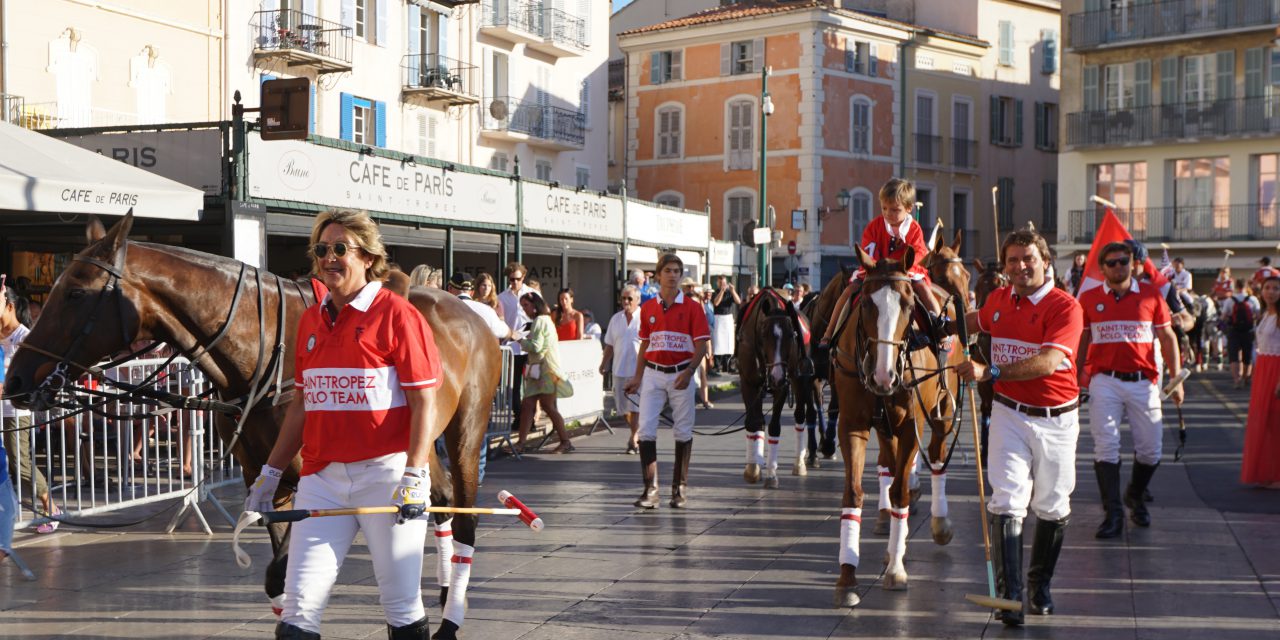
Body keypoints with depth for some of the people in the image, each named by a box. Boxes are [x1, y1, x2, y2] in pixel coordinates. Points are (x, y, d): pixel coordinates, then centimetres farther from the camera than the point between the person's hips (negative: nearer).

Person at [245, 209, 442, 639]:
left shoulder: (397, 315, -6)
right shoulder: (310, 321, 12)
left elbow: (423, 403, -8)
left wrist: (414, 477, -17)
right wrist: (270, 474, 18)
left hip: (385, 473, -5)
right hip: (322, 478, 5)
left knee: (402, 606, 4)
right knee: (299, 605, 1)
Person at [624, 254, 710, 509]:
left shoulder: (692, 307, -2)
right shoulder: (647, 308, 8)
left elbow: (701, 344, -5)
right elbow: (644, 345, 14)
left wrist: (689, 371, -18)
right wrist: (637, 377, 10)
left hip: (681, 375, -2)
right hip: (653, 374, 2)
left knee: (683, 431, 5)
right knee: (646, 430, -6)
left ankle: (679, 488, 15)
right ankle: (650, 489, -4)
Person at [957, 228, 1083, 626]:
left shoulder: (1064, 307, -14)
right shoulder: (998, 300, 4)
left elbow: (1049, 361, -29)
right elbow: (974, 321, 30)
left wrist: (989, 372, -35)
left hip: (1056, 418, -2)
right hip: (1009, 413, 3)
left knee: (1052, 508, 12)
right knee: (1007, 502, -10)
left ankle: (1040, 585, 31)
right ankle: (1010, 595, -9)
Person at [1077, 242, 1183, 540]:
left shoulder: (1151, 295, 4)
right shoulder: (1089, 299, 5)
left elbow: (1167, 337, 8)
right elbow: (1081, 341, 11)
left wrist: (1176, 378, 2)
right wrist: (1077, 380, 7)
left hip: (1143, 381, 1)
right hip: (1104, 380, -1)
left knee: (1150, 449, 5)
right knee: (1106, 447, -6)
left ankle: (1135, 496, 32)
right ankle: (1113, 513, -1)